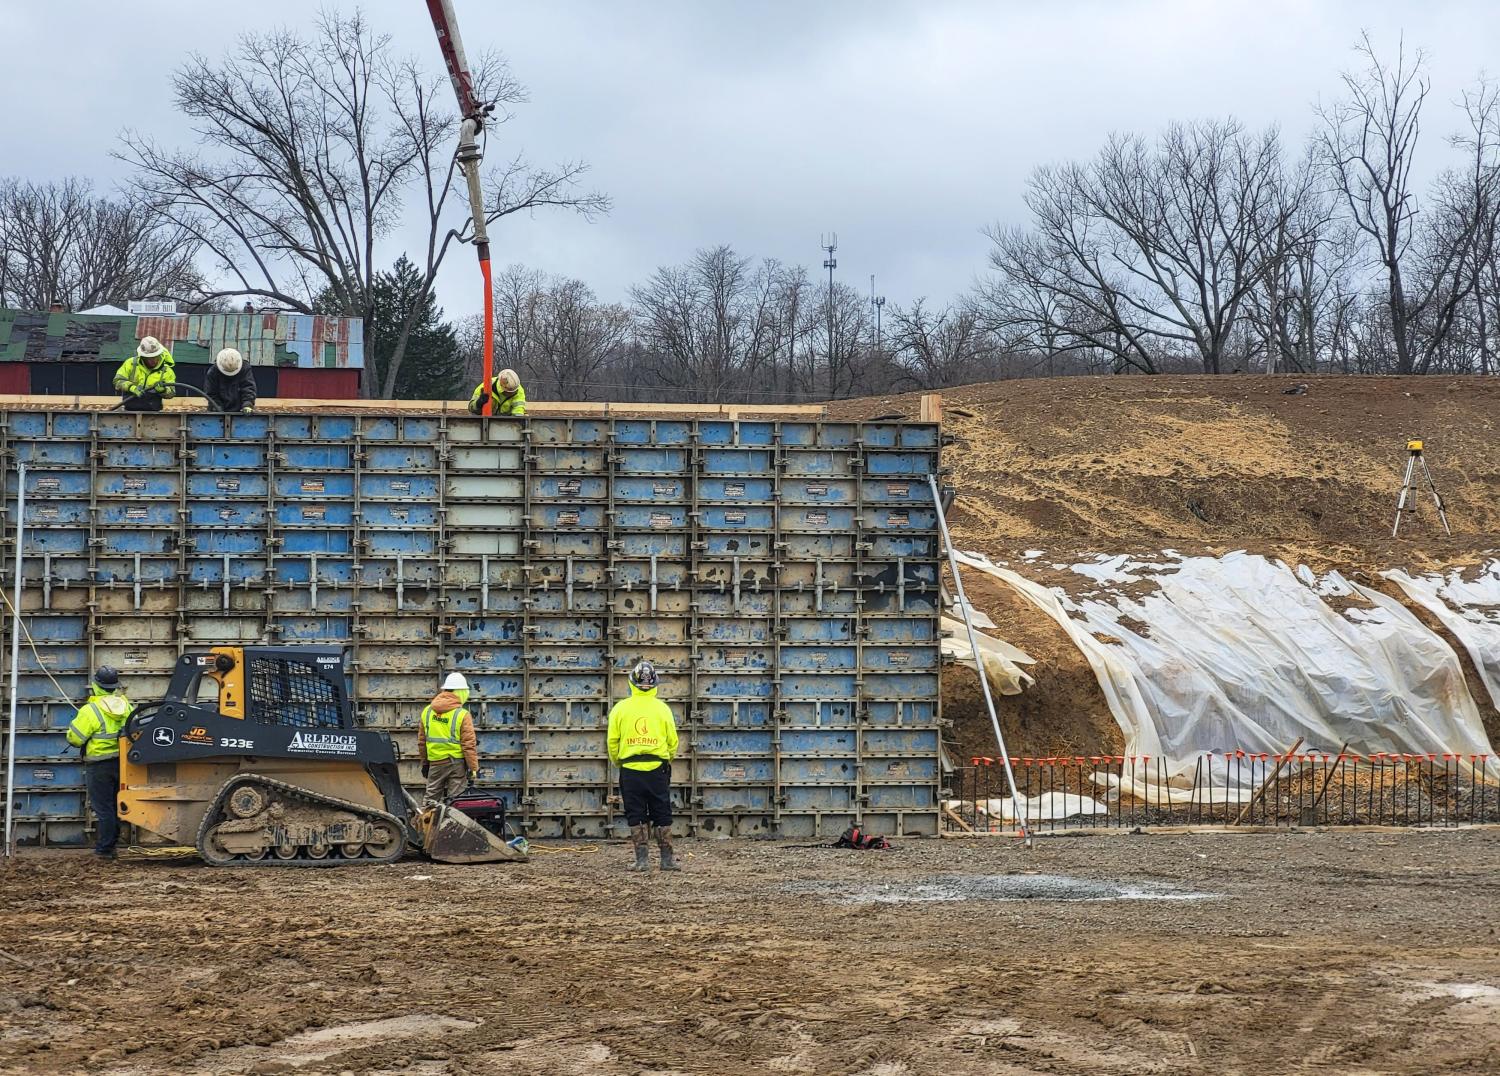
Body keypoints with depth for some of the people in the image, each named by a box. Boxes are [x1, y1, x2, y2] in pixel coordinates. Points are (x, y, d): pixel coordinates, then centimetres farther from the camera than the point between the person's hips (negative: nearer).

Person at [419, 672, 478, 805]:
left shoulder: (427, 712, 4)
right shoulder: (462, 715, -12)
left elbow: (421, 741, 12)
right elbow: (469, 745, -14)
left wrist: (424, 763, 23)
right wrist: (473, 768, -8)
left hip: (435, 763, 4)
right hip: (457, 763, -4)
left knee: (431, 800, 13)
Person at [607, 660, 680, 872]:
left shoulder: (621, 708, -3)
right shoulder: (662, 708, -2)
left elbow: (613, 741, 1)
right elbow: (673, 740, 2)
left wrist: (617, 762, 19)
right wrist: (668, 760, 22)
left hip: (630, 770, 0)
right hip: (658, 769, 0)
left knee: (636, 816, 5)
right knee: (662, 815, 8)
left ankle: (642, 859, 1)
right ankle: (667, 859, 8)